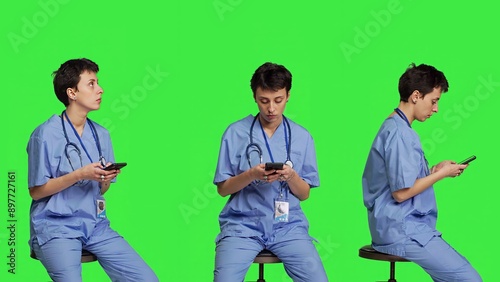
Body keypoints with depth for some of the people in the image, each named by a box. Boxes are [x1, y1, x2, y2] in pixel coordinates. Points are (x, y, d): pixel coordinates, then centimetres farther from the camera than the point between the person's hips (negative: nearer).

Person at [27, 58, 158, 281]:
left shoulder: (101, 135, 12)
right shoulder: (46, 135, -5)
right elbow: (36, 191, -6)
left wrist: (105, 180, -5)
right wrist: (80, 175, -16)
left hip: (96, 225, 6)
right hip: (55, 227, -5)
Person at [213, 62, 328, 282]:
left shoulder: (302, 137, 7)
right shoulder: (236, 133, 1)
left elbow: (304, 194, 9)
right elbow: (222, 189, 3)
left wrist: (291, 176, -13)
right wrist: (251, 175, -16)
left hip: (288, 226, 2)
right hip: (243, 225, -1)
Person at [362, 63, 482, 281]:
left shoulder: (394, 128, 16)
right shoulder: (399, 133, -15)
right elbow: (401, 192, -19)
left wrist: (435, 170, 9)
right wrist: (442, 174, -8)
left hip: (405, 227, 10)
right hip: (402, 231, -10)